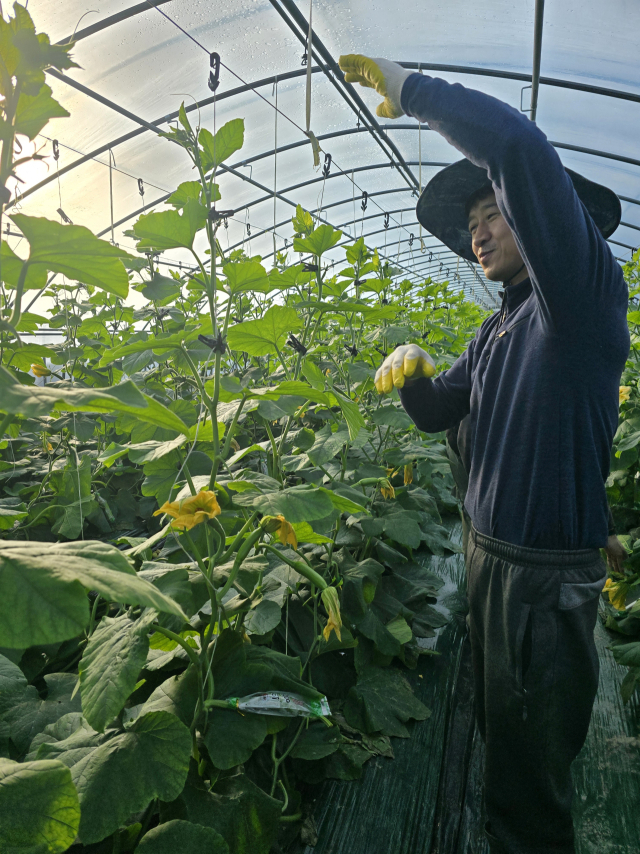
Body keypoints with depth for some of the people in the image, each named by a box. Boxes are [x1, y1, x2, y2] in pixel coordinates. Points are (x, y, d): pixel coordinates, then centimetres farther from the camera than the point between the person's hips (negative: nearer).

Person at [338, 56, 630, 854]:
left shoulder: (585, 293, -13)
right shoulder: (496, 331, 13)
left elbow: (520, 147, -26)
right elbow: (437, 412, 15)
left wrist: (412, 88, -14)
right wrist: (410, 370, -6)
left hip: (549, 573, -8)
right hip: (486, 551, 8)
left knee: (531, 768, 9)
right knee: (495, 729, 25)